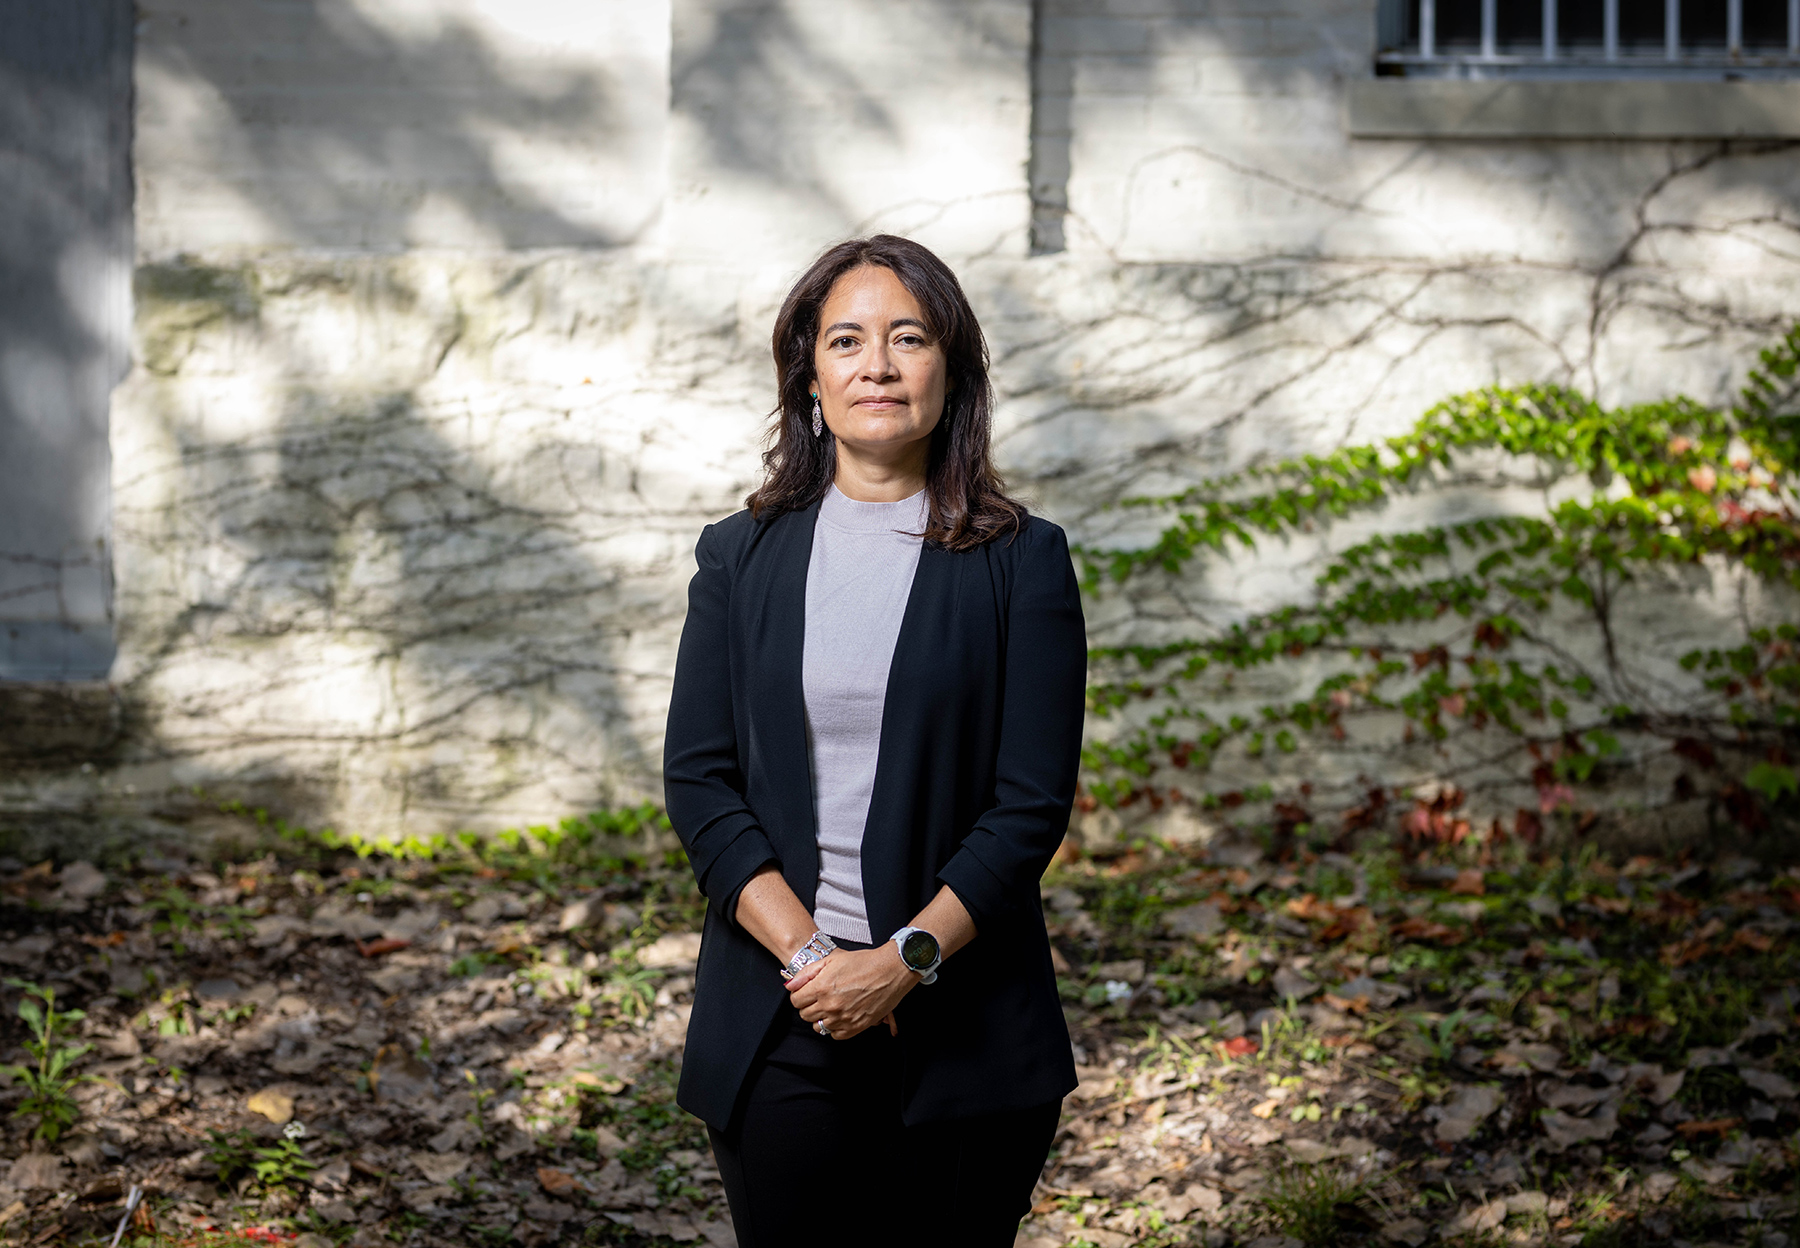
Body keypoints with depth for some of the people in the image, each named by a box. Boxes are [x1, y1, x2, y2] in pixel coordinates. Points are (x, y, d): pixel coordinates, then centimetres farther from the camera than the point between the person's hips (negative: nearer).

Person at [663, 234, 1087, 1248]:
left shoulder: (1021, 563, 0)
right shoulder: (741, 557, 7)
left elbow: (1032, 805, -4)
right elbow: (699, 782, 1)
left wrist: (905, 961, -15)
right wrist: (806, 954, -11)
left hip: (964, 1030, -1)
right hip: (778, 1028, 1)